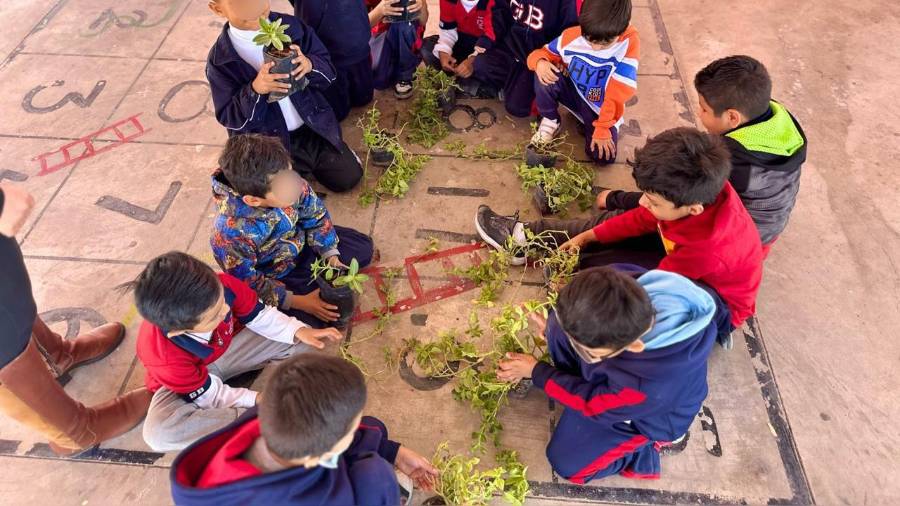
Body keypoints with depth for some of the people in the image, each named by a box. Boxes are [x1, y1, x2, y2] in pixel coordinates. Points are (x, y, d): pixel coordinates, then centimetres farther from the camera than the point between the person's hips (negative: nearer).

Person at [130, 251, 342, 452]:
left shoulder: (221, 286, -34)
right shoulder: (164, 357, -39)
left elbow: (259, 316, -15)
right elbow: (211, 396, -23)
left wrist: (299, 331, -27)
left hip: (230, 345, 4)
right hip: (191, 381, -3)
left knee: (301, 344, -10)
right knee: (159, 432, -35)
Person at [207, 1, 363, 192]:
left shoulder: (291, 26, -8)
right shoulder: (219, 60, -14)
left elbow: (329, 73, -4)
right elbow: (229, 118, -13)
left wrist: (310, 65, -29)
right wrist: (255, 90, -32)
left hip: (314, 126, 3)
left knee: (349, 178, 2)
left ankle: (309, 162, 30)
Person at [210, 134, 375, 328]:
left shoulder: (286, 182, -29)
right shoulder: (230, 233, -39)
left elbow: (316, 216, -9)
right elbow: (249, 285, -25)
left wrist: (331, 257, -15)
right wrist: (298, 302, -26)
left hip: (302, 243, 4)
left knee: (364, 249, 7)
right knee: (311, 321, -17)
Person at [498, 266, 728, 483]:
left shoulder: (655, 384, -46)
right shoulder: (623, 287, -37)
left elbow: (593, 404, -24)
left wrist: (535, 371, -15)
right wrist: (555, 329, -7)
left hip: (652, 413, -5)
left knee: (566, 462, -5)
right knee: (559, 329, -14)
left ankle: (645, 443, 12)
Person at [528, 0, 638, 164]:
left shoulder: (629, 42, -24)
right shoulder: (572, 36, -17)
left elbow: (618, 93, -23)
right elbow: (543, 53, -4)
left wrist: (603, 128, -22)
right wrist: (540, 62, -29)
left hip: (603, 109, -1)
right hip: (574, 93, 2)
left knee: (603, 156, -23)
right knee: (544, 74, -27)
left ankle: (588, 125, 11)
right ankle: (550, 122, -1)